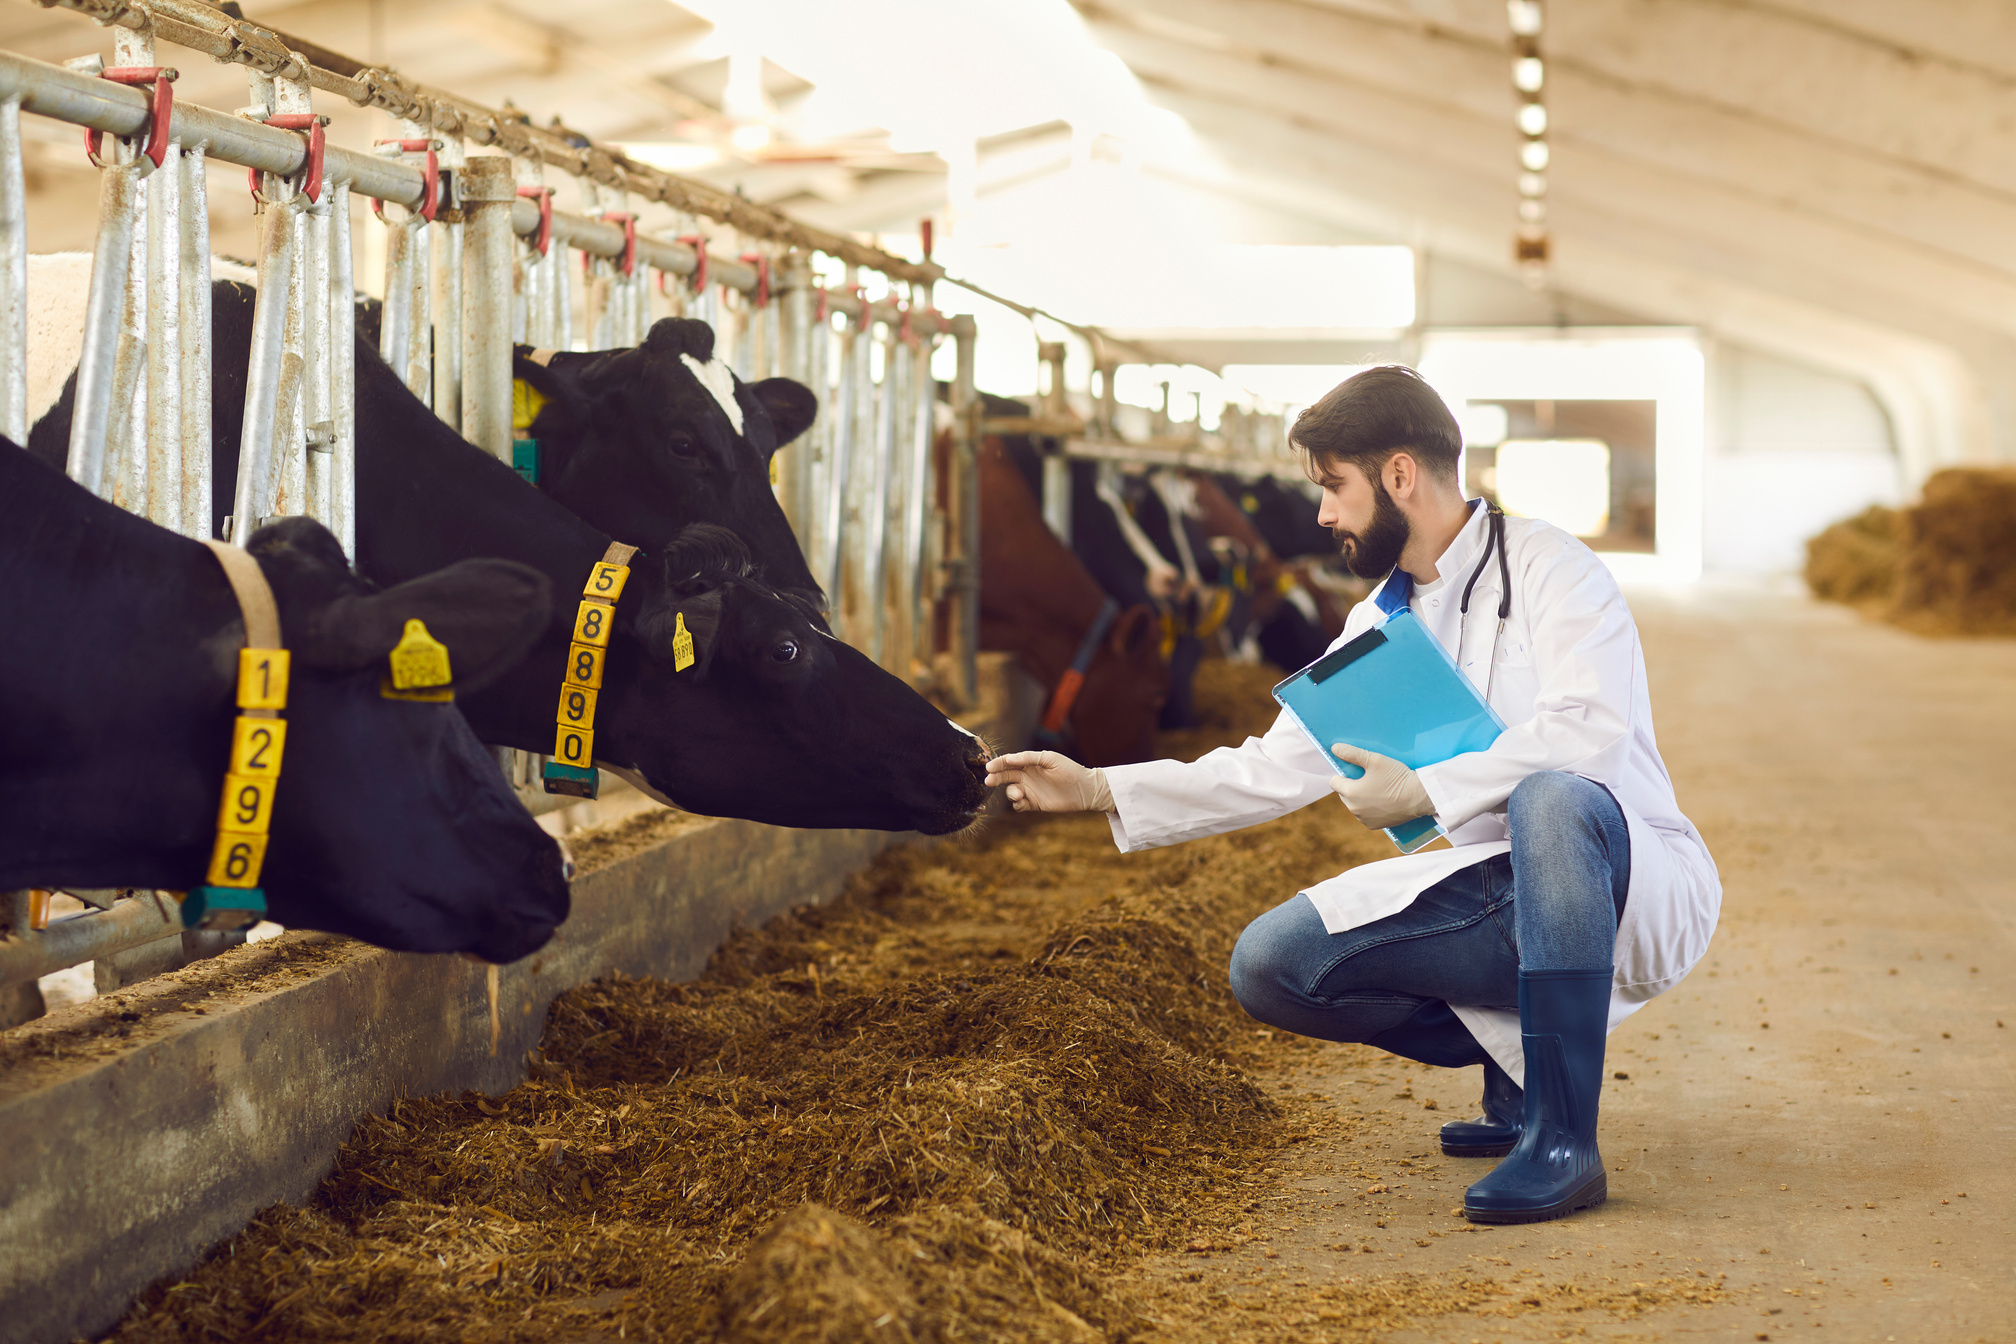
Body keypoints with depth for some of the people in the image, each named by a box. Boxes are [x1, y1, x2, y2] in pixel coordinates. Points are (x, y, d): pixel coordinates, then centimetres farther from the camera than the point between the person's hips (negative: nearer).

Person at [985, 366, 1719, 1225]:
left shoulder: (1544, 567, -9)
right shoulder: (1383, 622, 13)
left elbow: (1591, 730, -25)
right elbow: (1277, 769, 16)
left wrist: (1425, 792, -22)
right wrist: (1100, 791, 11)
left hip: (1635, 891, -6)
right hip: (1498, 899, 7)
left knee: (1551, 801, -41)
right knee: (1269, 963, -10)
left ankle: (1562, 1137, -32)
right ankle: (1517, 1060, 4)